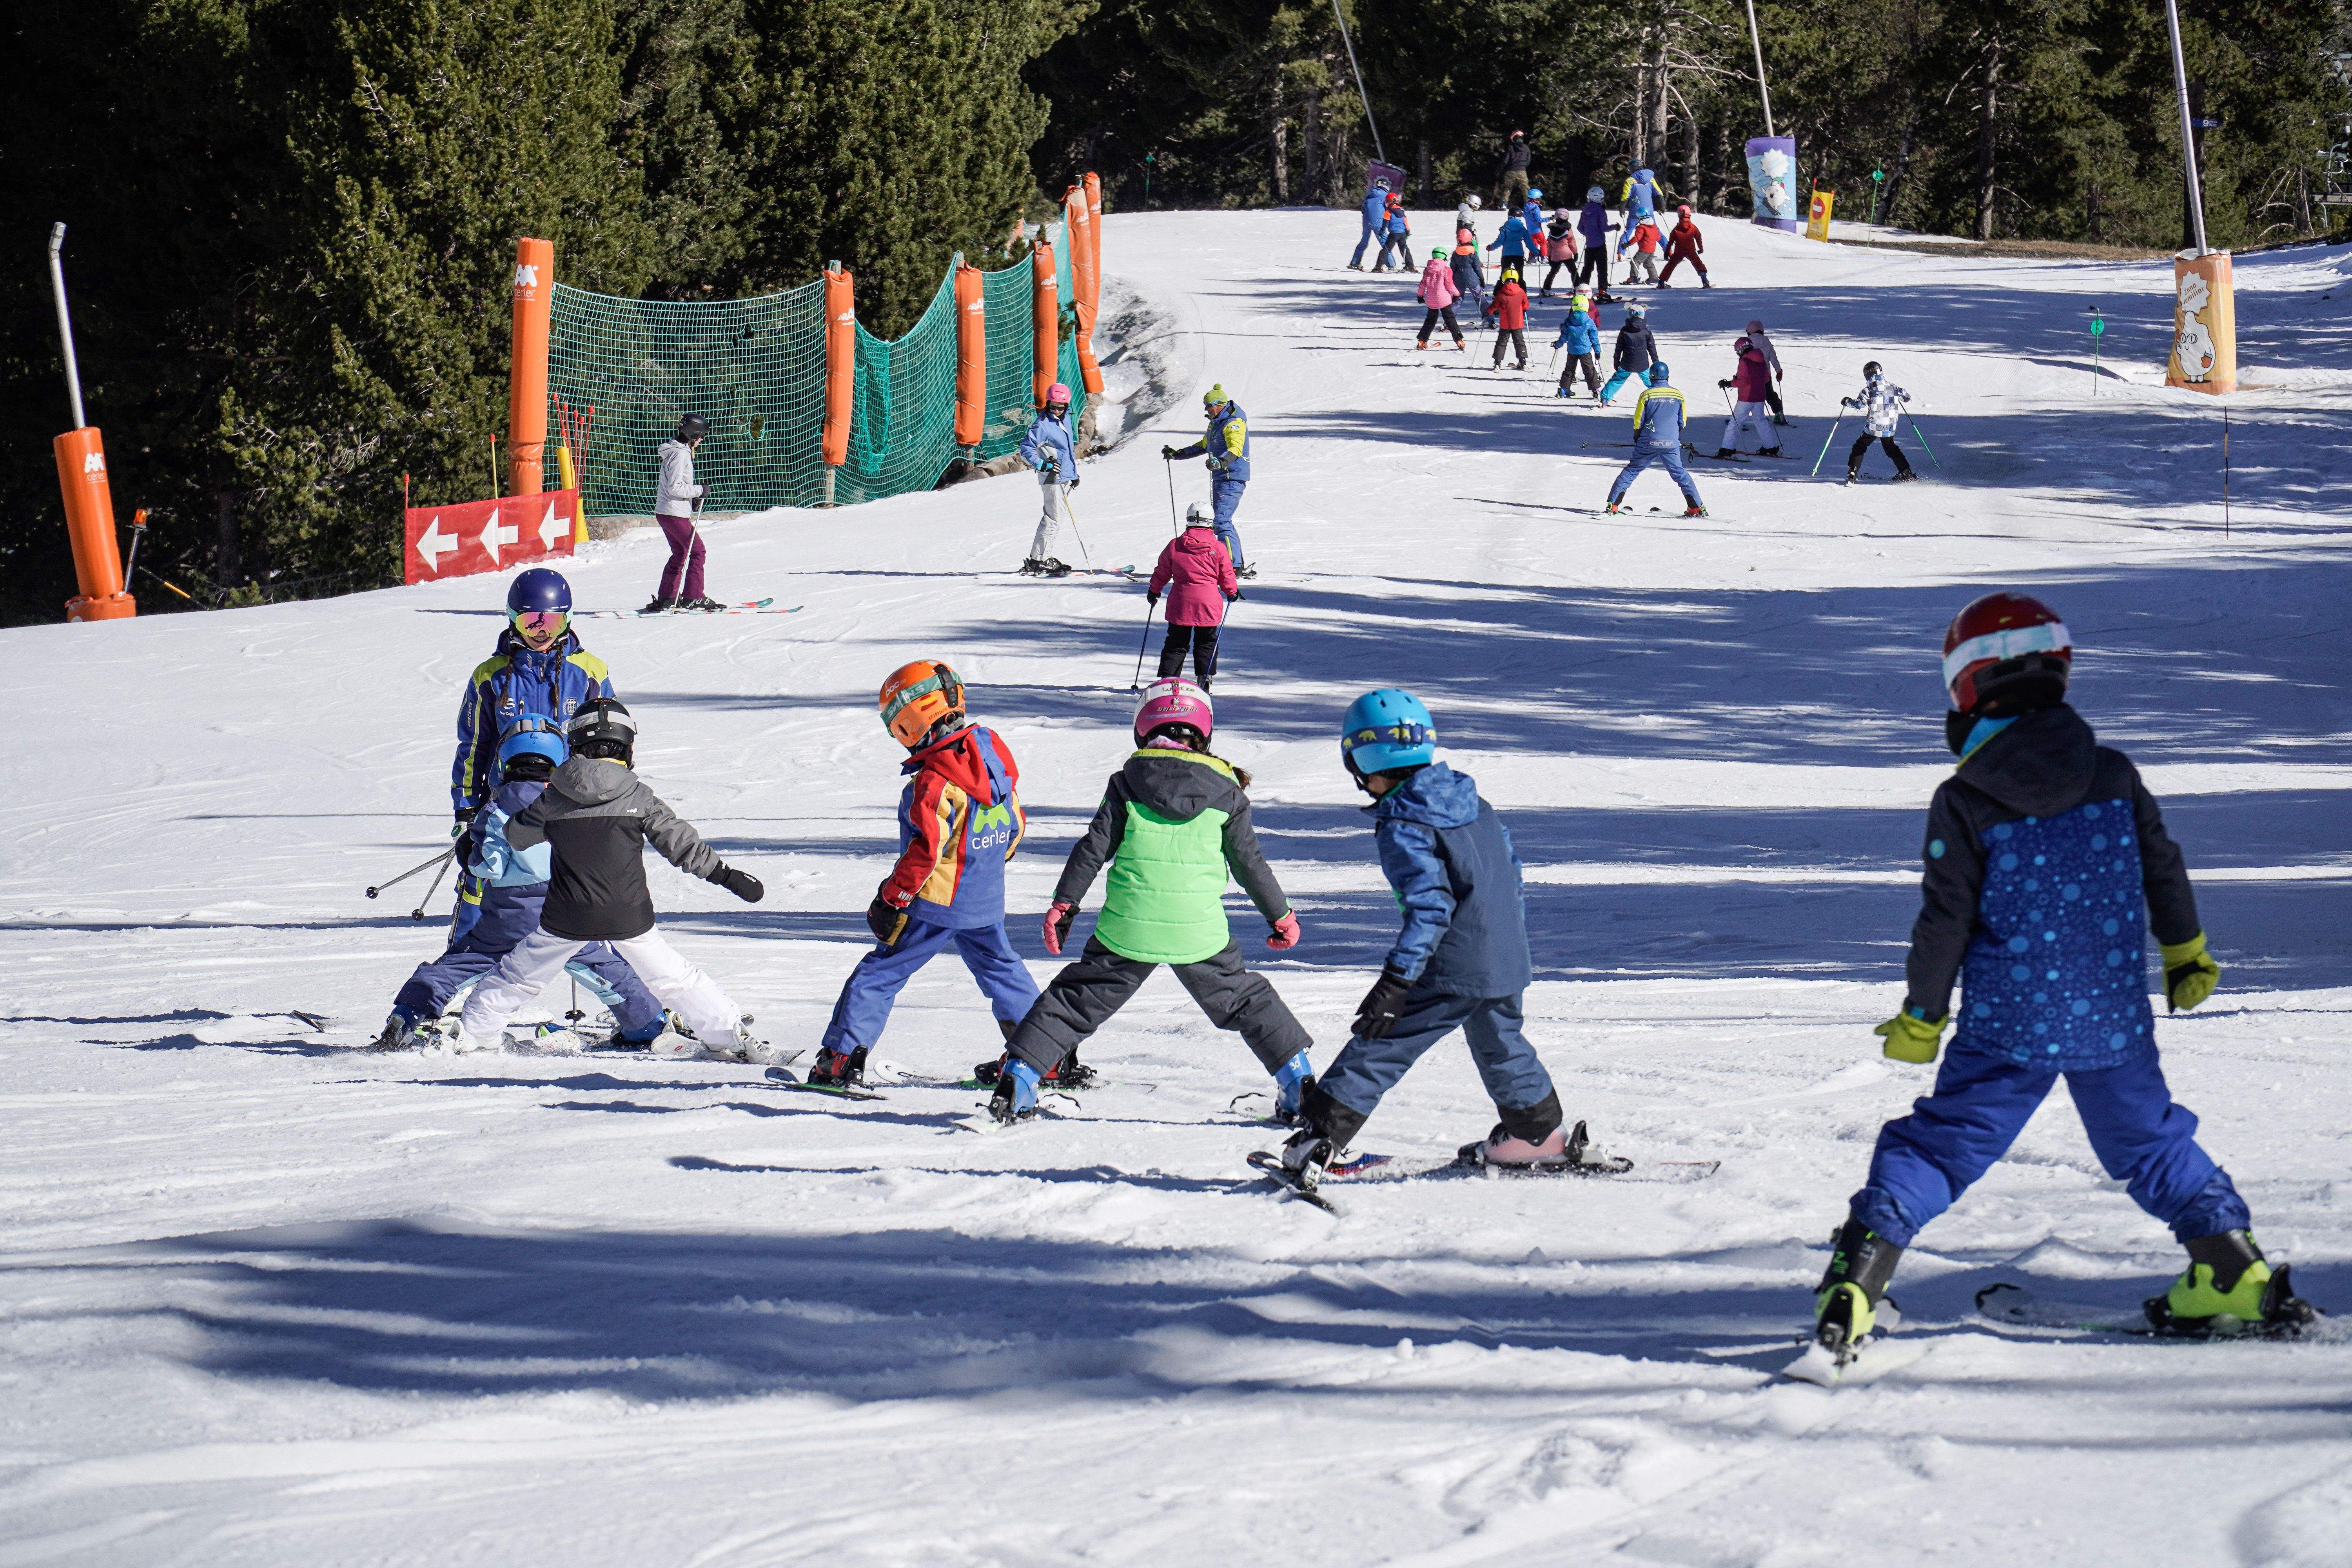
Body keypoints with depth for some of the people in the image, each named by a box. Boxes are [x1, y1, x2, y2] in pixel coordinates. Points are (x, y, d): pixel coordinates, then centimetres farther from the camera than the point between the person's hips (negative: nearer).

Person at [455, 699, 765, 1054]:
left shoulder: (554, 798, -2)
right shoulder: (638, 795, -6)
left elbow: (517, 836, 14)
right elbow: (679, 841, -5)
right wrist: (726, 875, 2)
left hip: (567, 918, 0)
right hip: (628, 918, 0)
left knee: (518, 976, 16)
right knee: (673, 978, 12)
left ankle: (470, 1035, 23)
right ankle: (729, 1036, 13)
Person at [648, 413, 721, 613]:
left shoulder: (681, 452, 15)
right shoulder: (680, 454, -17)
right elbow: (675, 488, -22)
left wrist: (693, 499, 12)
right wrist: (699, 491, -14)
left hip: (665, 512, 10)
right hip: (675, 513, -10)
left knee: (680, 554, 15)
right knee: (697, 551, -6)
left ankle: (666, 599, 17)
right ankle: (694, 597, -6)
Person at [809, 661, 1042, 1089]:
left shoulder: (936, 778, -23)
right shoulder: (994, 752, 2)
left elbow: (926, 848, -27)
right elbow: (1015, 824, 13)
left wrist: (892, 899, -18)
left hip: (937, 901, -8)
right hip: (986, 901, 8)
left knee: (879, 975, 1)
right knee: (1000, 969, 24)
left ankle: (842, 1061, -2)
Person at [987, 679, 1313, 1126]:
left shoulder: (1128, 783, 2)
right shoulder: (1226, 791, 4)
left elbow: (1093, 849, 1)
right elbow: (1250, 863, 9)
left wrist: (1063, 905, 10)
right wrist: (1281, 916, 22)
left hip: (1128, 929, 0)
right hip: (1200, 932, 0)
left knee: (1076, 1000, 10)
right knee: (1244, 1000, 18)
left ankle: (1018, 1079, 3)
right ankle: (1298, 1081, 18)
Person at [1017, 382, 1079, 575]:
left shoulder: (1065, 418, 10)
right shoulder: (1042, 424, -15)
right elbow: (1026, 450, -16)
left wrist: (1074, 473, 27)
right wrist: (1043, 466, -26)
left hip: (1066, 477, 9)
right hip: (1052, 478, -9)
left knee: (1051, 519, 13)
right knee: (1053, 521, -12)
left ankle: (1044, 559, 19)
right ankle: (1037, 562, -10)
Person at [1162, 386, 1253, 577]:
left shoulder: (1234, 423, -14)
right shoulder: (1216, 423, 18)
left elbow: (1236, 449, -30)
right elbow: (1204, 446, 32)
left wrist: (1221, 462, -48)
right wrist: (1177, 454, 29)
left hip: (1232, 478, -11)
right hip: (1220, 478, 11)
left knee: (1221, 522, -17)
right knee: (1222, 522, 12)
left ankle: (1235, 566, -19)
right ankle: (1239, 566, 15)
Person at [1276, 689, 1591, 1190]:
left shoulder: (1403, 828, -13)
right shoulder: (1478, 807, 11)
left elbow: (1430, 906, -22)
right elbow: (1512, 879, 19)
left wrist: (1396, 980, -24)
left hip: (1451, 973, -7)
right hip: (1508, 965, 7)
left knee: (1375, 1052, -4)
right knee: (1502, 1046, 30)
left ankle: (1314, 1146, -8)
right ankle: (1539, 1136, 44)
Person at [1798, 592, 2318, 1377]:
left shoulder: (1964, 803, -11)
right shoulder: (2114, 776, -1)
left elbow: (1946, 921, -8)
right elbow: (2164, 871, 11)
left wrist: (1921, 1018, 5)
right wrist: (2186, 954, 28)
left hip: (2009, 1027, -3)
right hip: (2115, 1020, 3)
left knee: (1936, 1146, 3)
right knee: (2150, 1141, 22)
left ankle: (1852, 1294, -7)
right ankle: (2236, 1273, 20)